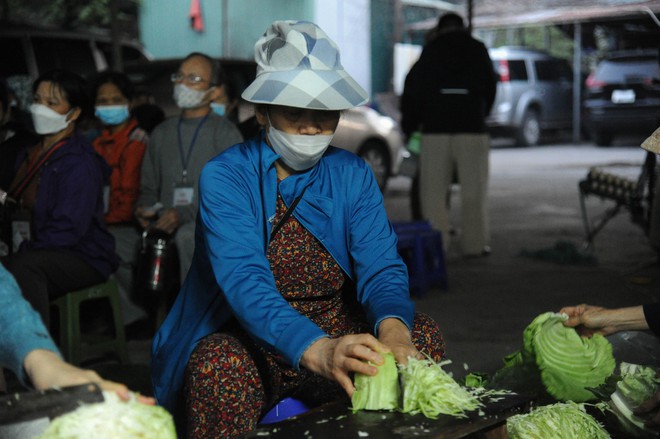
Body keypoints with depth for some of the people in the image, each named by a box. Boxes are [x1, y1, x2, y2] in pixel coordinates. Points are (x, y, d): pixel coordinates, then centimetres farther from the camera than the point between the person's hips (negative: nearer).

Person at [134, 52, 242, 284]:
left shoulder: (225, 133, 3)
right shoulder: (161, 133, 21)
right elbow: (149, 187, 25)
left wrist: (185, 214, -18)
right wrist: (144, 208, 2)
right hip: (166, 229, 5)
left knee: (187, 236, -35)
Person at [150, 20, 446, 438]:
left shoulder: (353, 174, 2)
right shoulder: (226, 176, -12)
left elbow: (381, 266, -8)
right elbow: (244, 281, -27)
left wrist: (392, 325, -34)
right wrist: (319, 351, -46)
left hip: (336, 331, 4)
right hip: (250, 343, -3)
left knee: (422, 335, -20)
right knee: (219, 366, -36)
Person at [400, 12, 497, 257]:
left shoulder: (430, 50, 7)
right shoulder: (478, 49, 11)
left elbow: (412, 90, 6)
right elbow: (490, 88, 18)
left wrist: (409, 125, 15)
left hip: (435, 130, -1)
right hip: (472, 129, 1)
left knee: (433, 191, 3)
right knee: (473, 191, 6)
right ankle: (475, 243, 5)